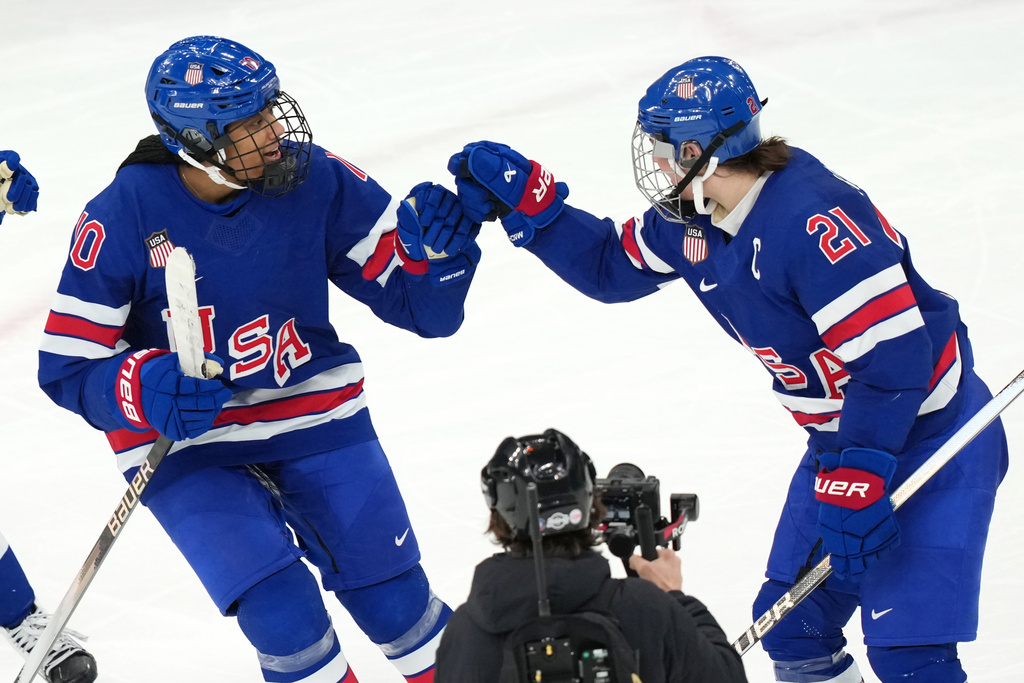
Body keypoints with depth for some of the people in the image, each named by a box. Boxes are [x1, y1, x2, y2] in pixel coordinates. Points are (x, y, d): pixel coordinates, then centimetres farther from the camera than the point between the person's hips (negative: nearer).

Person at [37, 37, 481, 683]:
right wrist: (147, 389, -32)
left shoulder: (317, 181, -12)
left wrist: (435, 246, -26)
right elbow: (69, 367, -13)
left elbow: (419, 304, -5)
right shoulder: (123, 217, -19)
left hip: (315, 415, 3)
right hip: (187, 443, -3)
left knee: (395, 603, 1)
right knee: (283, 616, -18)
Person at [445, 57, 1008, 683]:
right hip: (843, 442, 9)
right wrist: (522, 198, 5)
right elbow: (611, 266, 17)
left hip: (930, 436, -9)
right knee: (791, 630, 12)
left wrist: (856, 482, -28)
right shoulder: (692, 218, -1)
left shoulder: (813, 220, -30)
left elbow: (894, 355, -30)